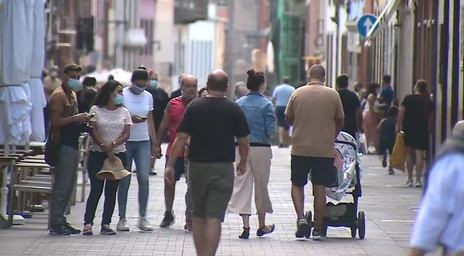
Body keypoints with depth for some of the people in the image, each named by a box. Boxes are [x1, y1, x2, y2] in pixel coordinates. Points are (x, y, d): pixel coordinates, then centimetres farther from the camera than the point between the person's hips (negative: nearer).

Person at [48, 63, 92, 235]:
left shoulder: (72, 95, 21)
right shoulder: (59, 95, -10)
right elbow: (55, 122, -18)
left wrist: (82, 120, 12)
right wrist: (75, 118, -23)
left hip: (72, 144, 10)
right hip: (63, 145, -10)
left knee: (68, 185, 11)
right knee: (62, 185, -10)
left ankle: (60, 220, 16)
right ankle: (56, 223, -8)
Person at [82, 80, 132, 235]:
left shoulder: (124, 112, 9)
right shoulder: (96, 110, 1)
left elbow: (127, 134, 2)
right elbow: (93, 131, -5)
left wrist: (113, 144, -14)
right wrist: (104, 147, -14)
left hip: (118, 154, 3)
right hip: (97, 154, -3)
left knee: (111, 191, 4)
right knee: (96, 189, -8)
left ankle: (106, 224, 8)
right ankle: (88, 223, -6)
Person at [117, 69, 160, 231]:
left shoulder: (148, 96, 10)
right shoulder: (122, 95, -3)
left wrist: (155, 143, 13)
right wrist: (130, 119, -22)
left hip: (143, 142, 3)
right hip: (125, 142, -3)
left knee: (144, 179, -5)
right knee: (124, 181, -1)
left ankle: (143, 218, -1)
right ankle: (122, 218, 5)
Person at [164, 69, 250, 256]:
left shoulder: (194, 107, -1)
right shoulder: (234, 109, -3)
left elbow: (181, 138, -4)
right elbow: (243, 142, 1)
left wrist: (171, 165, 1)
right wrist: (243, 163, 18)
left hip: (197, 166, 2)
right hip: (223, 168, -2)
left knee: (199, 216, 15)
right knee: (214, 217, -5)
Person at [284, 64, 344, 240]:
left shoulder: (297, 94, -1)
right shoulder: (333, 95, 0)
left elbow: (288, 119, 8)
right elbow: (340, 122, 7)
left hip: (300, 148, 0)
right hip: (325, 149, 0)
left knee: (297, 184, 13)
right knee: (320, 188, 5)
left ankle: (301, 218, -7)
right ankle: (318, 229, 7)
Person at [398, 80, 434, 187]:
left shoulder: (408, 99, -4)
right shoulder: (429, 102, 2)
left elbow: (401, 114, -9)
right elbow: (431, 117, 3)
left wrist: (401, 127, -4)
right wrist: (430, 130, 12)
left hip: (408, 130, -1)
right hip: (422, 130, 1)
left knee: (409, 153, 12)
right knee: (419, 154, 0)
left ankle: (410, 178, 15)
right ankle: (418, 180, -6)